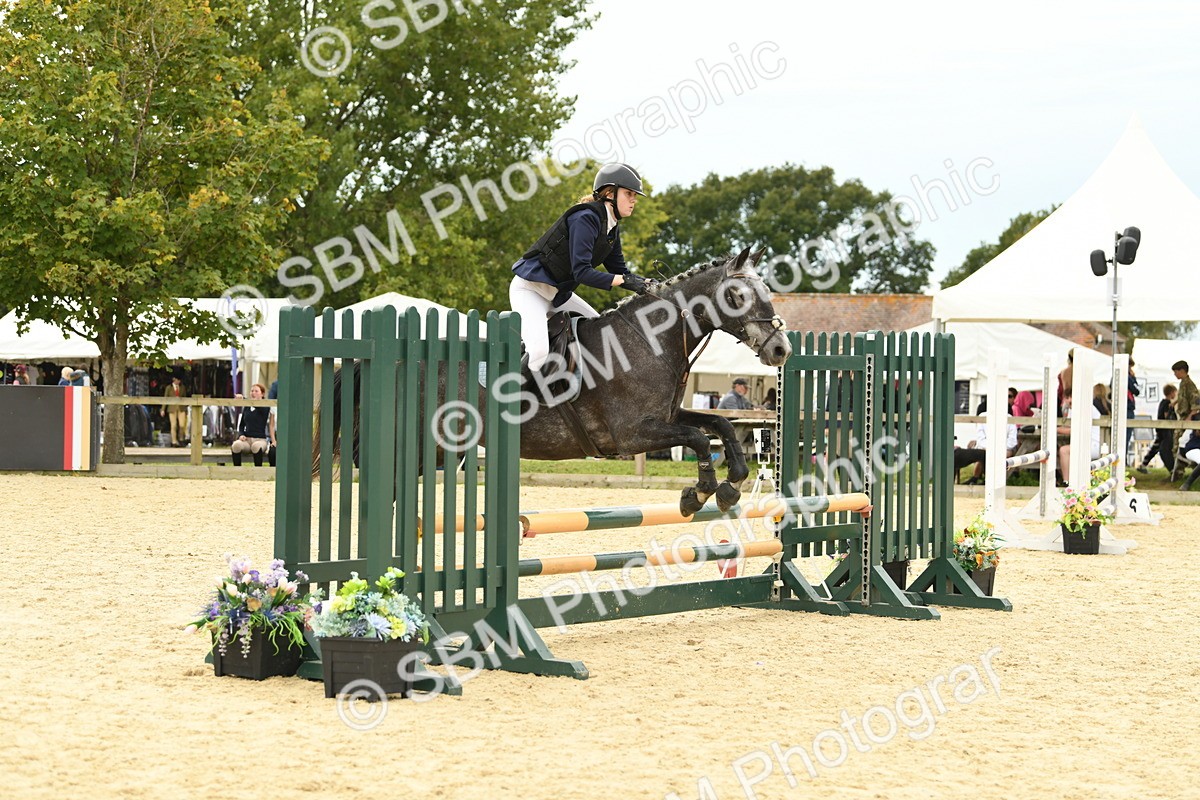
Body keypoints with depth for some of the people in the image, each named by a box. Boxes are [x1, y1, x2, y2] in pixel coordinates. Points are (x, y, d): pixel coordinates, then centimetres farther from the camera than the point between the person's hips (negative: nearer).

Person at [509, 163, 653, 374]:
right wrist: (625, 280, -32)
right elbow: (582, 272, -29)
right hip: (530, 289, -10)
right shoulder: (586, 218, -22)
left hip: (558, 293, 10)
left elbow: (618, 270, 10)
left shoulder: (612, 227, 6)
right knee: (538, 350, -29)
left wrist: (647, 284, -8)